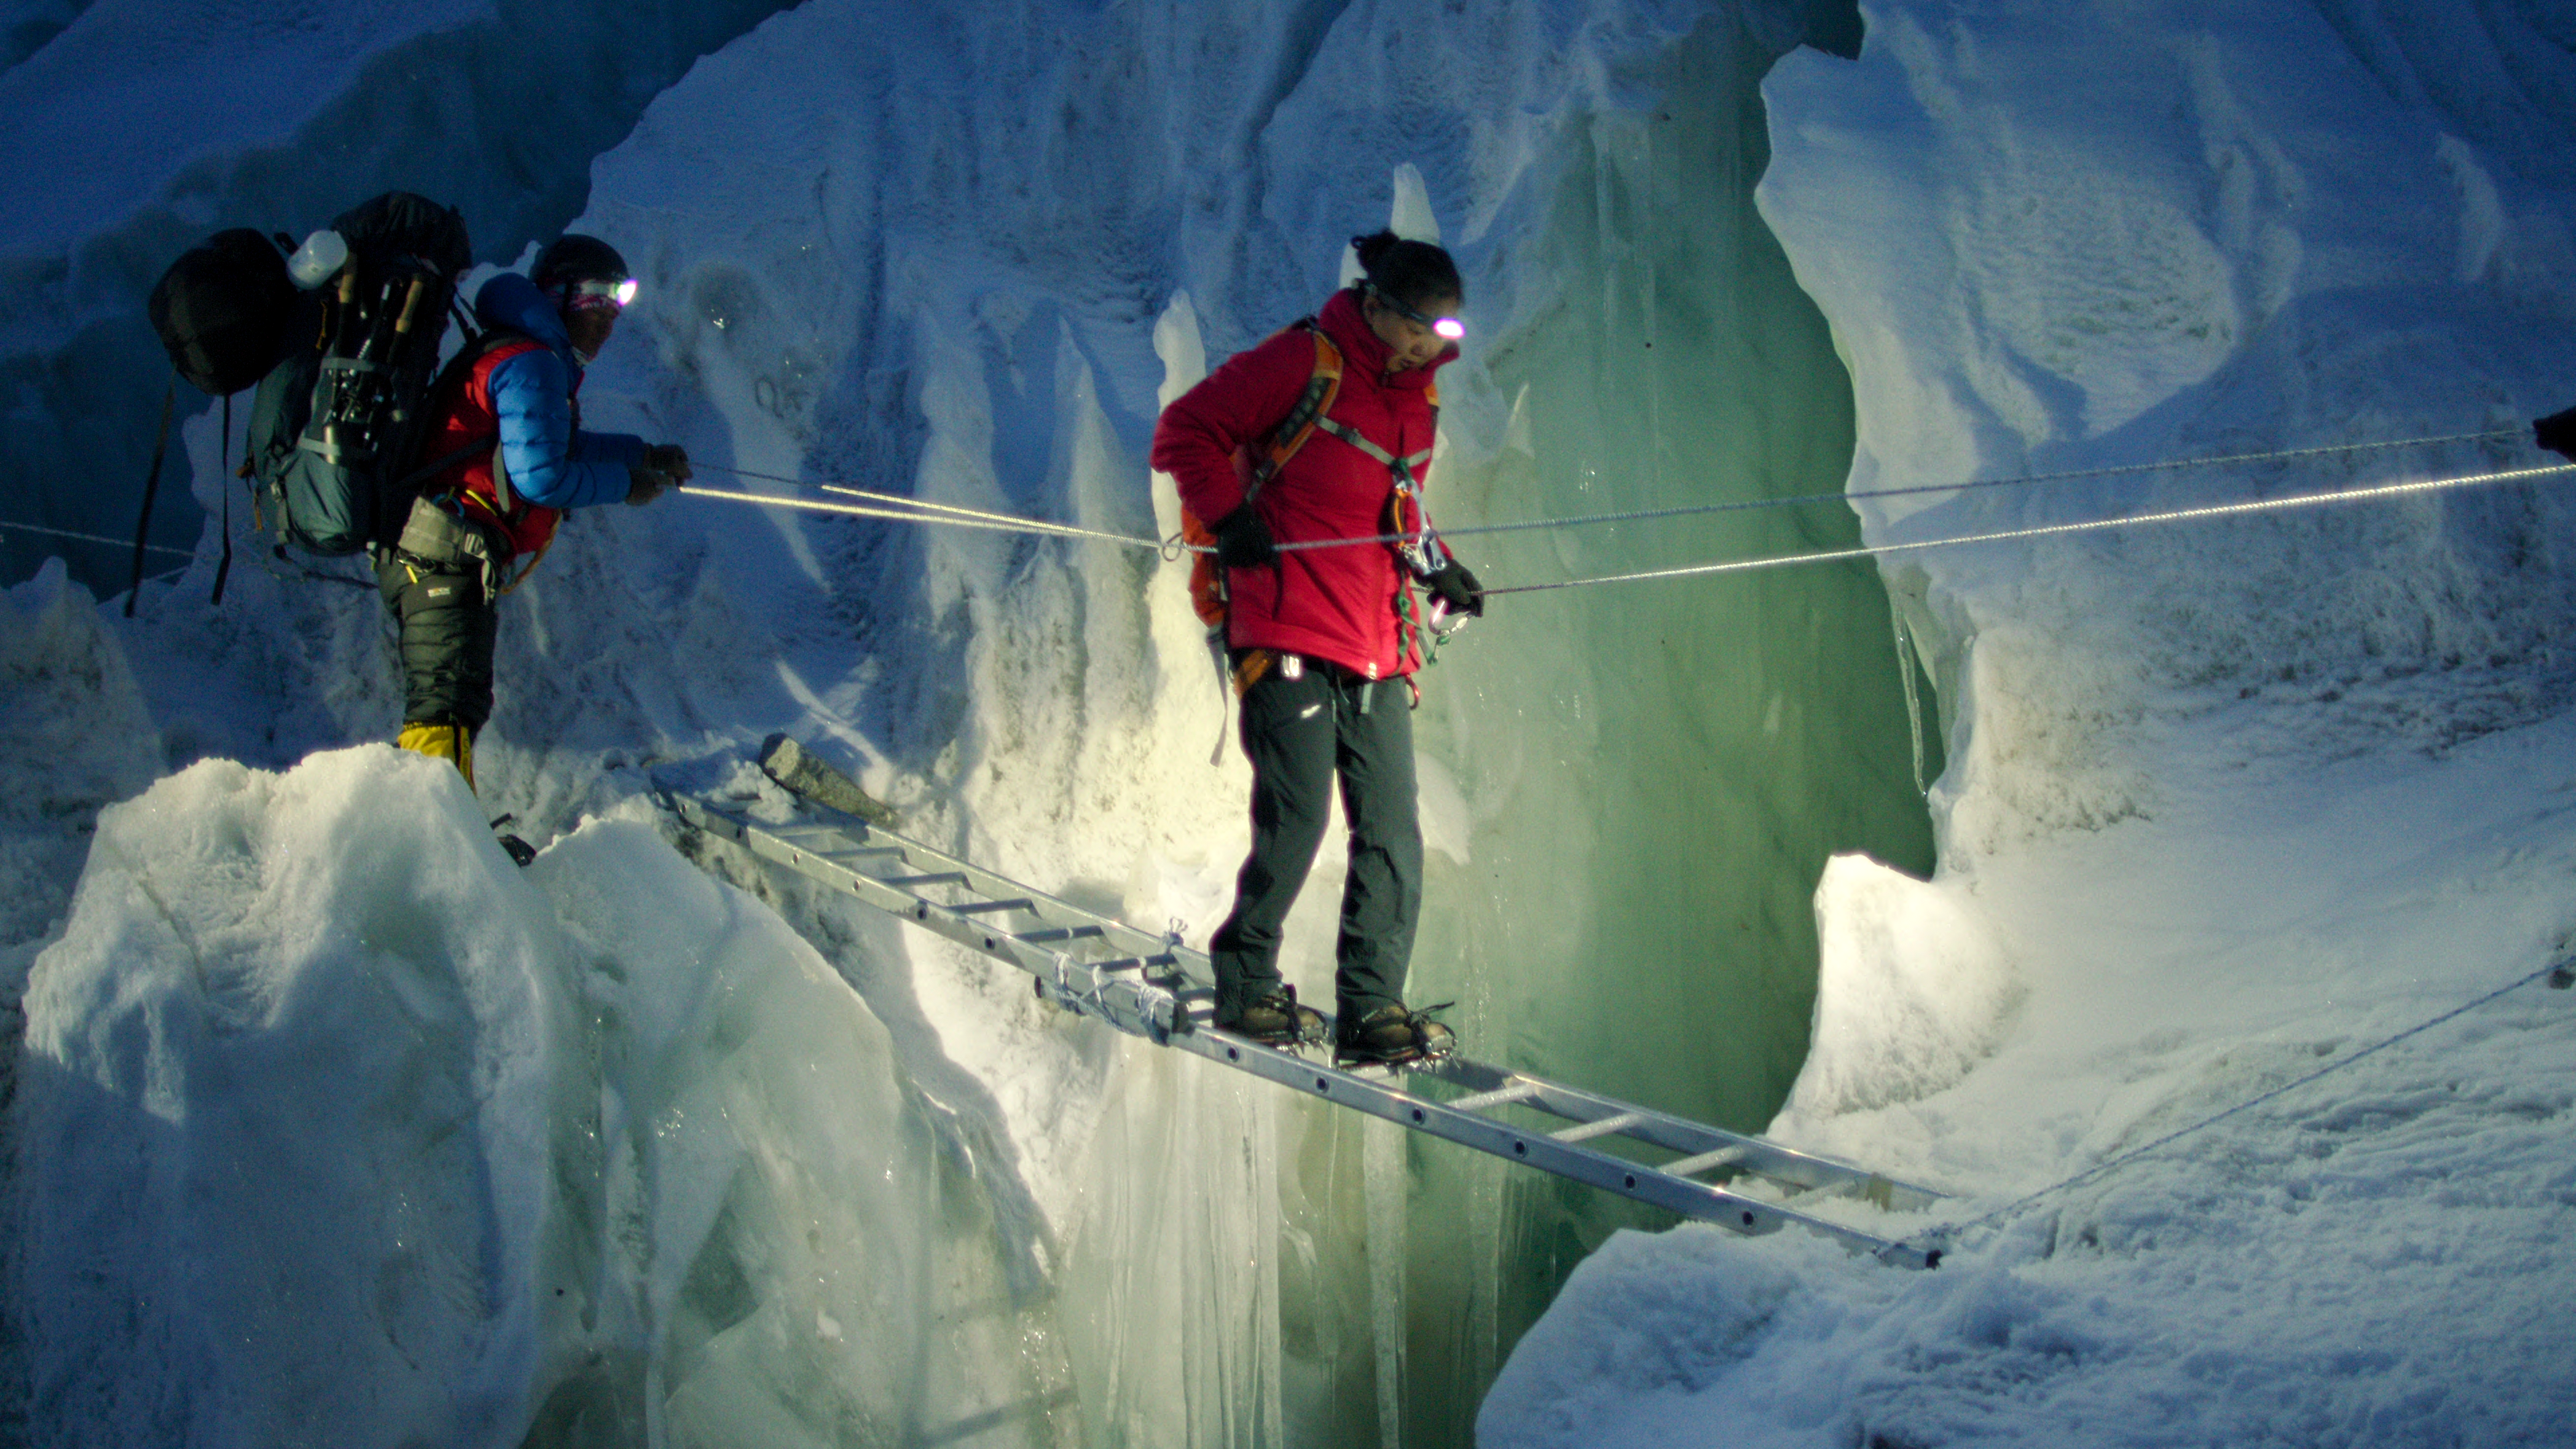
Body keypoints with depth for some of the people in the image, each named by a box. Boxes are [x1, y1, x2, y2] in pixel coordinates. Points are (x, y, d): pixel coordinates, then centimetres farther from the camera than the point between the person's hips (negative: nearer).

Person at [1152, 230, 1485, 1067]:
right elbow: (1187, 430, -3)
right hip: (1290, 640, -7)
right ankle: (1245, 989, 8)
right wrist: (1229, 515, -14)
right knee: (1295, 821, -9)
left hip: (1380, 652, 7)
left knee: (1393, 833, 0)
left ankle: (1371, 1009, 4)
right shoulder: (1304, 362, -4)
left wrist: (1434, 563, 15)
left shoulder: (1414, 394, 18)